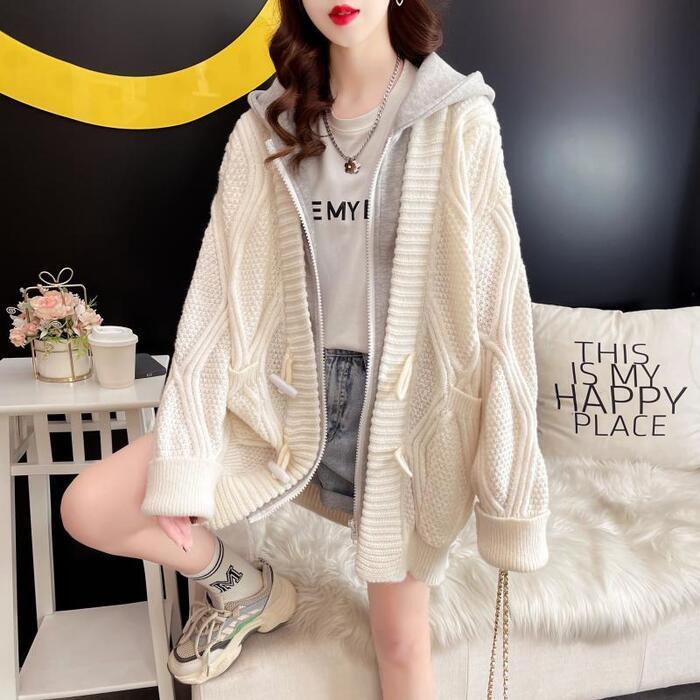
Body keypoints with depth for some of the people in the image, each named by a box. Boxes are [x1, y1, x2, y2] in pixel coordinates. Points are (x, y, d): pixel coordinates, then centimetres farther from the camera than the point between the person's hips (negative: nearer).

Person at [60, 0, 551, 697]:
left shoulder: (460, 120, -5)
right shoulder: (265, 129, 3)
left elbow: (494, 296, -9)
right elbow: (219, 292, -4)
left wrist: (509, 489, -9)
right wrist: (180, 465, -7)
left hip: (404, 402, -2)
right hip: (289, 392, 3)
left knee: (400, 635, 7)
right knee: (87, 508, -5)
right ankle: (245, 589, 22)